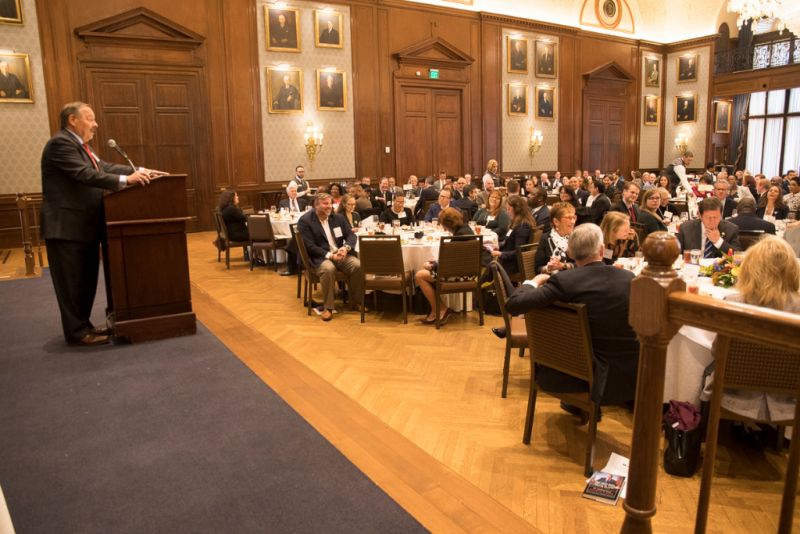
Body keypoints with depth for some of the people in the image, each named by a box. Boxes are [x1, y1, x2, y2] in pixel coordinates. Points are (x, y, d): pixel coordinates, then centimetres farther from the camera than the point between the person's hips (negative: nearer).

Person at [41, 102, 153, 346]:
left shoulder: (79, 144, 16)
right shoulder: (60, 143, -15)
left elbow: (104, 167, 10)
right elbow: (86, 174, -26)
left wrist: (140, 171, 0)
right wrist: (126, 180, -30)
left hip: (85, 225, 10)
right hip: (66, 226, -10)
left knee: (86, 279, 15)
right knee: (72, 281, -1)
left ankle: (83, 324, 26)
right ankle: (77, 331, 7)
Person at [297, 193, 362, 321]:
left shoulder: (338, 218, 12)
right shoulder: (305, 221, -4)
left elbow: (351, 235, 8)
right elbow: (310, 246, -12)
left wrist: (346, 247, -15)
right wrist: (329, 255, -22)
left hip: (340, 254, 5)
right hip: (320, 257, -4)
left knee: (358, 265, -24)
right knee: (328, 268, -38)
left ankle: (356, 301, -4)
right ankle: (327, 307, -23)